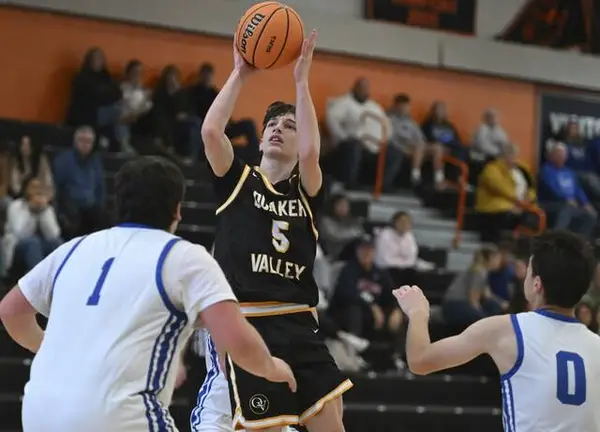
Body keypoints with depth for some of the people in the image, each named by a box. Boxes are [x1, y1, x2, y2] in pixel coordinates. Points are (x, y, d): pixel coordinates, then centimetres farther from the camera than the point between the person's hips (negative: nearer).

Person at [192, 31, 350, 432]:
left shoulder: (307, 192, 13)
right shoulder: (238, 181, 11)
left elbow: (310, 153, -8)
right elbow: (211, 131, -6)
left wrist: (302, 80, -6)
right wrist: (240, 73, -1)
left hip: (300, 325, 2)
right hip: (248, 324, -2)